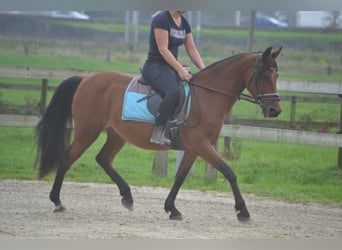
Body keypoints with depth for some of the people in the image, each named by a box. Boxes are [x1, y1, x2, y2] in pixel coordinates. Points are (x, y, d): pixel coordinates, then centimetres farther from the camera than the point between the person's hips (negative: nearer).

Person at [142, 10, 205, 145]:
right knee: (173, 91, -36)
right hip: (155, 67, -9)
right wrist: (180, 70, -24)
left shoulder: (184, 23, 13)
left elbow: (192, 50, 13)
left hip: (172, 66, 9)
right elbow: (163, 49, -18)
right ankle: (158, 133, -32)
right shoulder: (161, 19, -13)